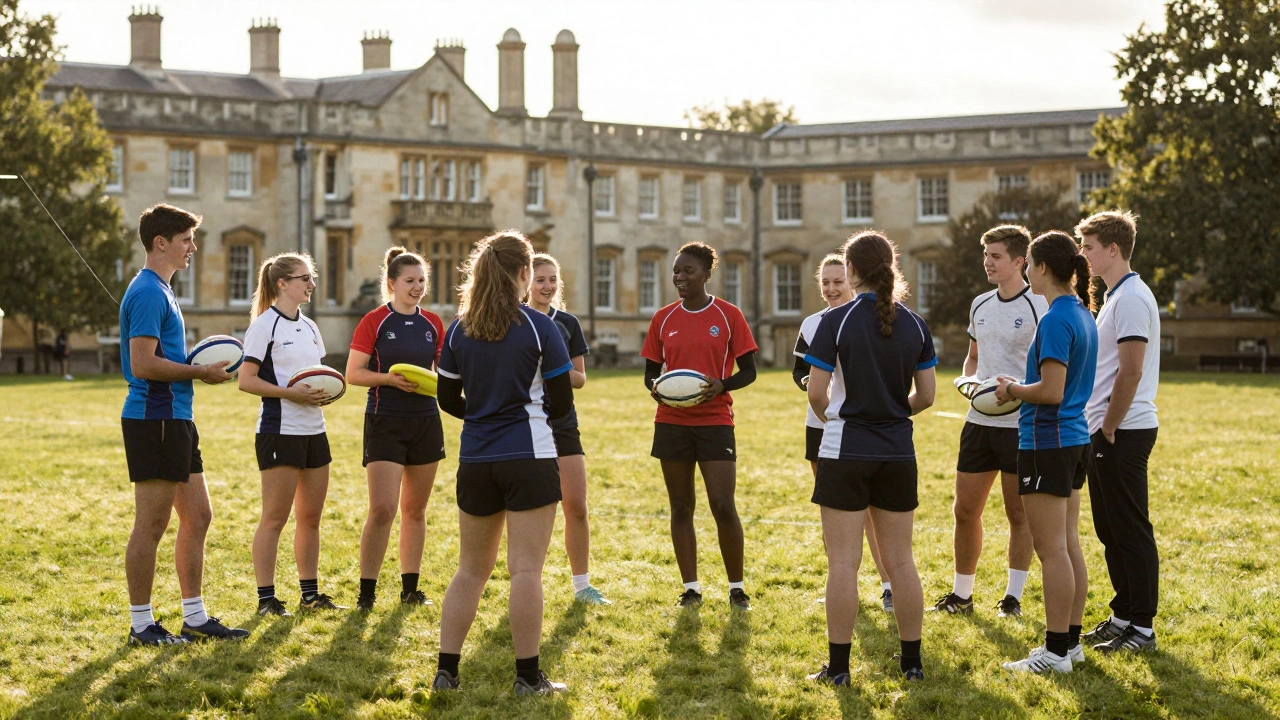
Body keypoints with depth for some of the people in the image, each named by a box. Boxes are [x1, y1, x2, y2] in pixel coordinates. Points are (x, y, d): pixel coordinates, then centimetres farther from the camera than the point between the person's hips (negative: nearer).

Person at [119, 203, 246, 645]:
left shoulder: (160, 291, 18)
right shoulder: (148, 292, -14)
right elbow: (142, 365, -22)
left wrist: (199, 366, 12)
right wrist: (200, 372, -13)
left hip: (176, 419, 10)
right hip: (154, 420, -10)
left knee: (198, 516, 13)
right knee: (151, 525, -3)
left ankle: (195, 617, 20)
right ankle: (141, 624, 6)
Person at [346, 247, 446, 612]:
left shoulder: (432, 324, 8)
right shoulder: (374, 321, -5)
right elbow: (353, 373, -5)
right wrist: (390, 379, -20)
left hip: (425, 422, 5)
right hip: (384, 423, -5)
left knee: (415, 509, 10)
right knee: (382, 509, -12)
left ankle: (410, 587, 20)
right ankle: (366, 592, -2)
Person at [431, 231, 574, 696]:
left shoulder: (459, 329, 3)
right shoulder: (539, 327, -8)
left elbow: (448, 399, 10)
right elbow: (561, 403, -5)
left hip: (475, 460, 4)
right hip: (529, 458, -4)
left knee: (471, 569, 14)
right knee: (526, 570, -1)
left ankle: (446, 670, 14)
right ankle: (528, 677, 3)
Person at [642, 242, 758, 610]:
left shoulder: (729, 316, -1)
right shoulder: (663, 318, 7)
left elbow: (749, 371, 1)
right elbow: (650, 372, 11)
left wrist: (721, 385, -18)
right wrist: (655, 387, -11)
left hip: (715, 421, -3)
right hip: (671, 423, 3)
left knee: (723, 506, -8)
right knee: (681, 507, 6)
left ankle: (737, 587, 7)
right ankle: (691, 588, 15)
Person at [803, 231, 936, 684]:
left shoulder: (836, 321, -11)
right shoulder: (914, 324, 3)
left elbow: (816, 392, -12)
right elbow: (926, 395, 5)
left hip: (846, 450, -4)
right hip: (898, 453, 4)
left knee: (843, 561, 0)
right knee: (900, 559, 11)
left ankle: (838, 665, 3)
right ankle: (912, 660, 17)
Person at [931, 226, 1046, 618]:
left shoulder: (1038, 307, -9)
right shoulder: (980, 305, 12)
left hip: (1020, 425, -6)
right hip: (979, 420, 6)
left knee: (1019, 514, 4)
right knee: (965, 510, 8)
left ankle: (1013, 596, 13)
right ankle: (961, 593, 20)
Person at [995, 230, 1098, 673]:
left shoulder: (1056, 320, -18)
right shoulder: (1082, 314, 12)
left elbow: (1051, 391, -23)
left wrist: (1014, 390, -7)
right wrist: (1020, 389, 14)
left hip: (1047, 441, -10)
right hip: (1075, 438, 10)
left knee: (1052, 549, -5)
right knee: (1068, 546, 13)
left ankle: (1055, 652, 0)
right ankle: (1070, 641, 19)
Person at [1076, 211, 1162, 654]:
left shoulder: (1131, 298, -15)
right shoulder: (1115, 296, 17)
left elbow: (1131, 373, -21)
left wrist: (1109, 428, -17)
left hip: (1123, 433, -10)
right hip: (1107, 432, 10)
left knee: (1130, 530, -5)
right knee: (1111, 530, 15)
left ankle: (1141, 627, 1)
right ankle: (1123, 616, 23)